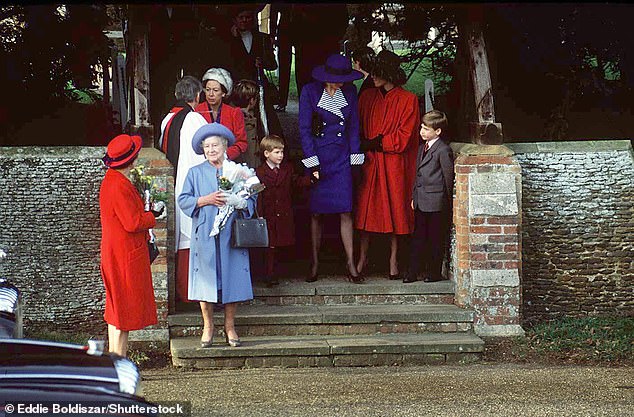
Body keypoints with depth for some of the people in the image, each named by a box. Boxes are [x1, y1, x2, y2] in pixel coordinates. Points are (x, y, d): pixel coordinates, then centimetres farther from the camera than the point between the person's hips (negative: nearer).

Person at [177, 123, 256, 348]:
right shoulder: (195, 173, 9)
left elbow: (251, 200, 8)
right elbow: (183, 200, 3)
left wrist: (238, 202, -15)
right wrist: (207, 200, -12)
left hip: (231, 234, 0)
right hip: (205, 235, 0)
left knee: (232, 279, 1)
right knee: (206, 279, 0)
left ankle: (229, 326, 12)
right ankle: (208, 326, 11)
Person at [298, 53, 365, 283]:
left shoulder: (349, 92, 3)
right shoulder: (310, 92, -6)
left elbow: (353, 126, 10)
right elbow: (304, 128, -6)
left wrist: (355, 156, 4)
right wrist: (312, 161, -10)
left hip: (341, 158, 2)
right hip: (317, 156, -2)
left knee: (345, 211, -3)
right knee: (316, 213, 3)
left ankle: (350, 265, 2)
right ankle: (315, 264, 11)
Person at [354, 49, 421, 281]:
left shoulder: (408, 99, -4)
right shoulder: (367, 97, 8)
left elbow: (403, 137, -8)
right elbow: (358, 128, 11)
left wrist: (375, 143, -11)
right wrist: (362, 148, -7)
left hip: (394, 164, -3)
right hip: (369, 162, 3)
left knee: (395, 209, 2)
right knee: (366, 209, 2)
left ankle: (393, 261, 10)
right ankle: (362, 258, 10)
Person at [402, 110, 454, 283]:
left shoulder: (443, 150, -11)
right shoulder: (422, 148, 15)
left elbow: (448, 177, -9)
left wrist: (447, 200, -6)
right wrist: (414, 196, 15)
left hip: (436, 202, -8)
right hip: (421, 202, 8)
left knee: (435, 239, 2)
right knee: (418, 237, 9)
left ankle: (435, 273, 10)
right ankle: (412, 273, 11)